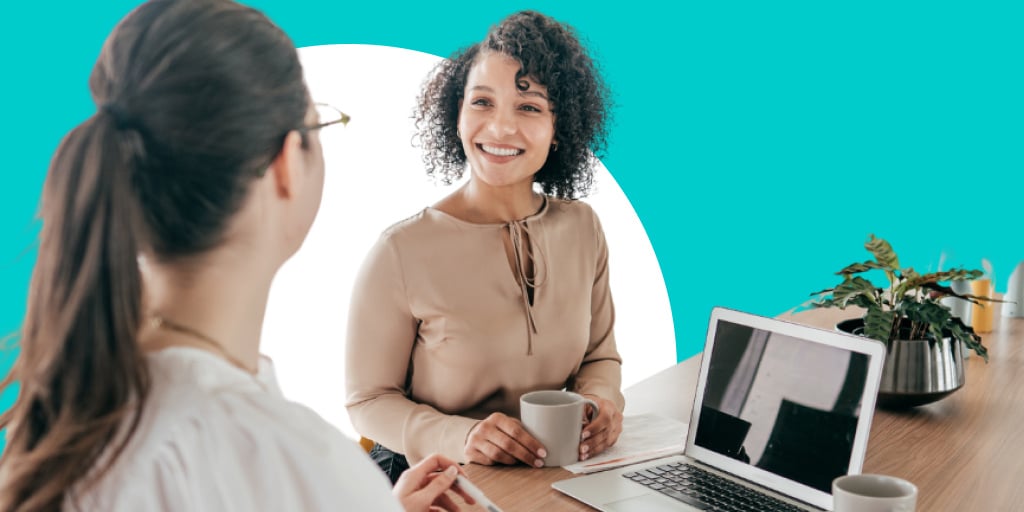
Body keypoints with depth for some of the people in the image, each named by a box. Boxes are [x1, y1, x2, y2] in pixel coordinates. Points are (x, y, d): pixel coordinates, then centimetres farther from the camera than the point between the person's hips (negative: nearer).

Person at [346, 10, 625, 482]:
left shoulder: (581, 227, -1)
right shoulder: (401, 251, -16)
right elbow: (368, 399, -9)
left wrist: (602, 400, -12)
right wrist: (459, 436, -25)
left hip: (557, 475, 1)